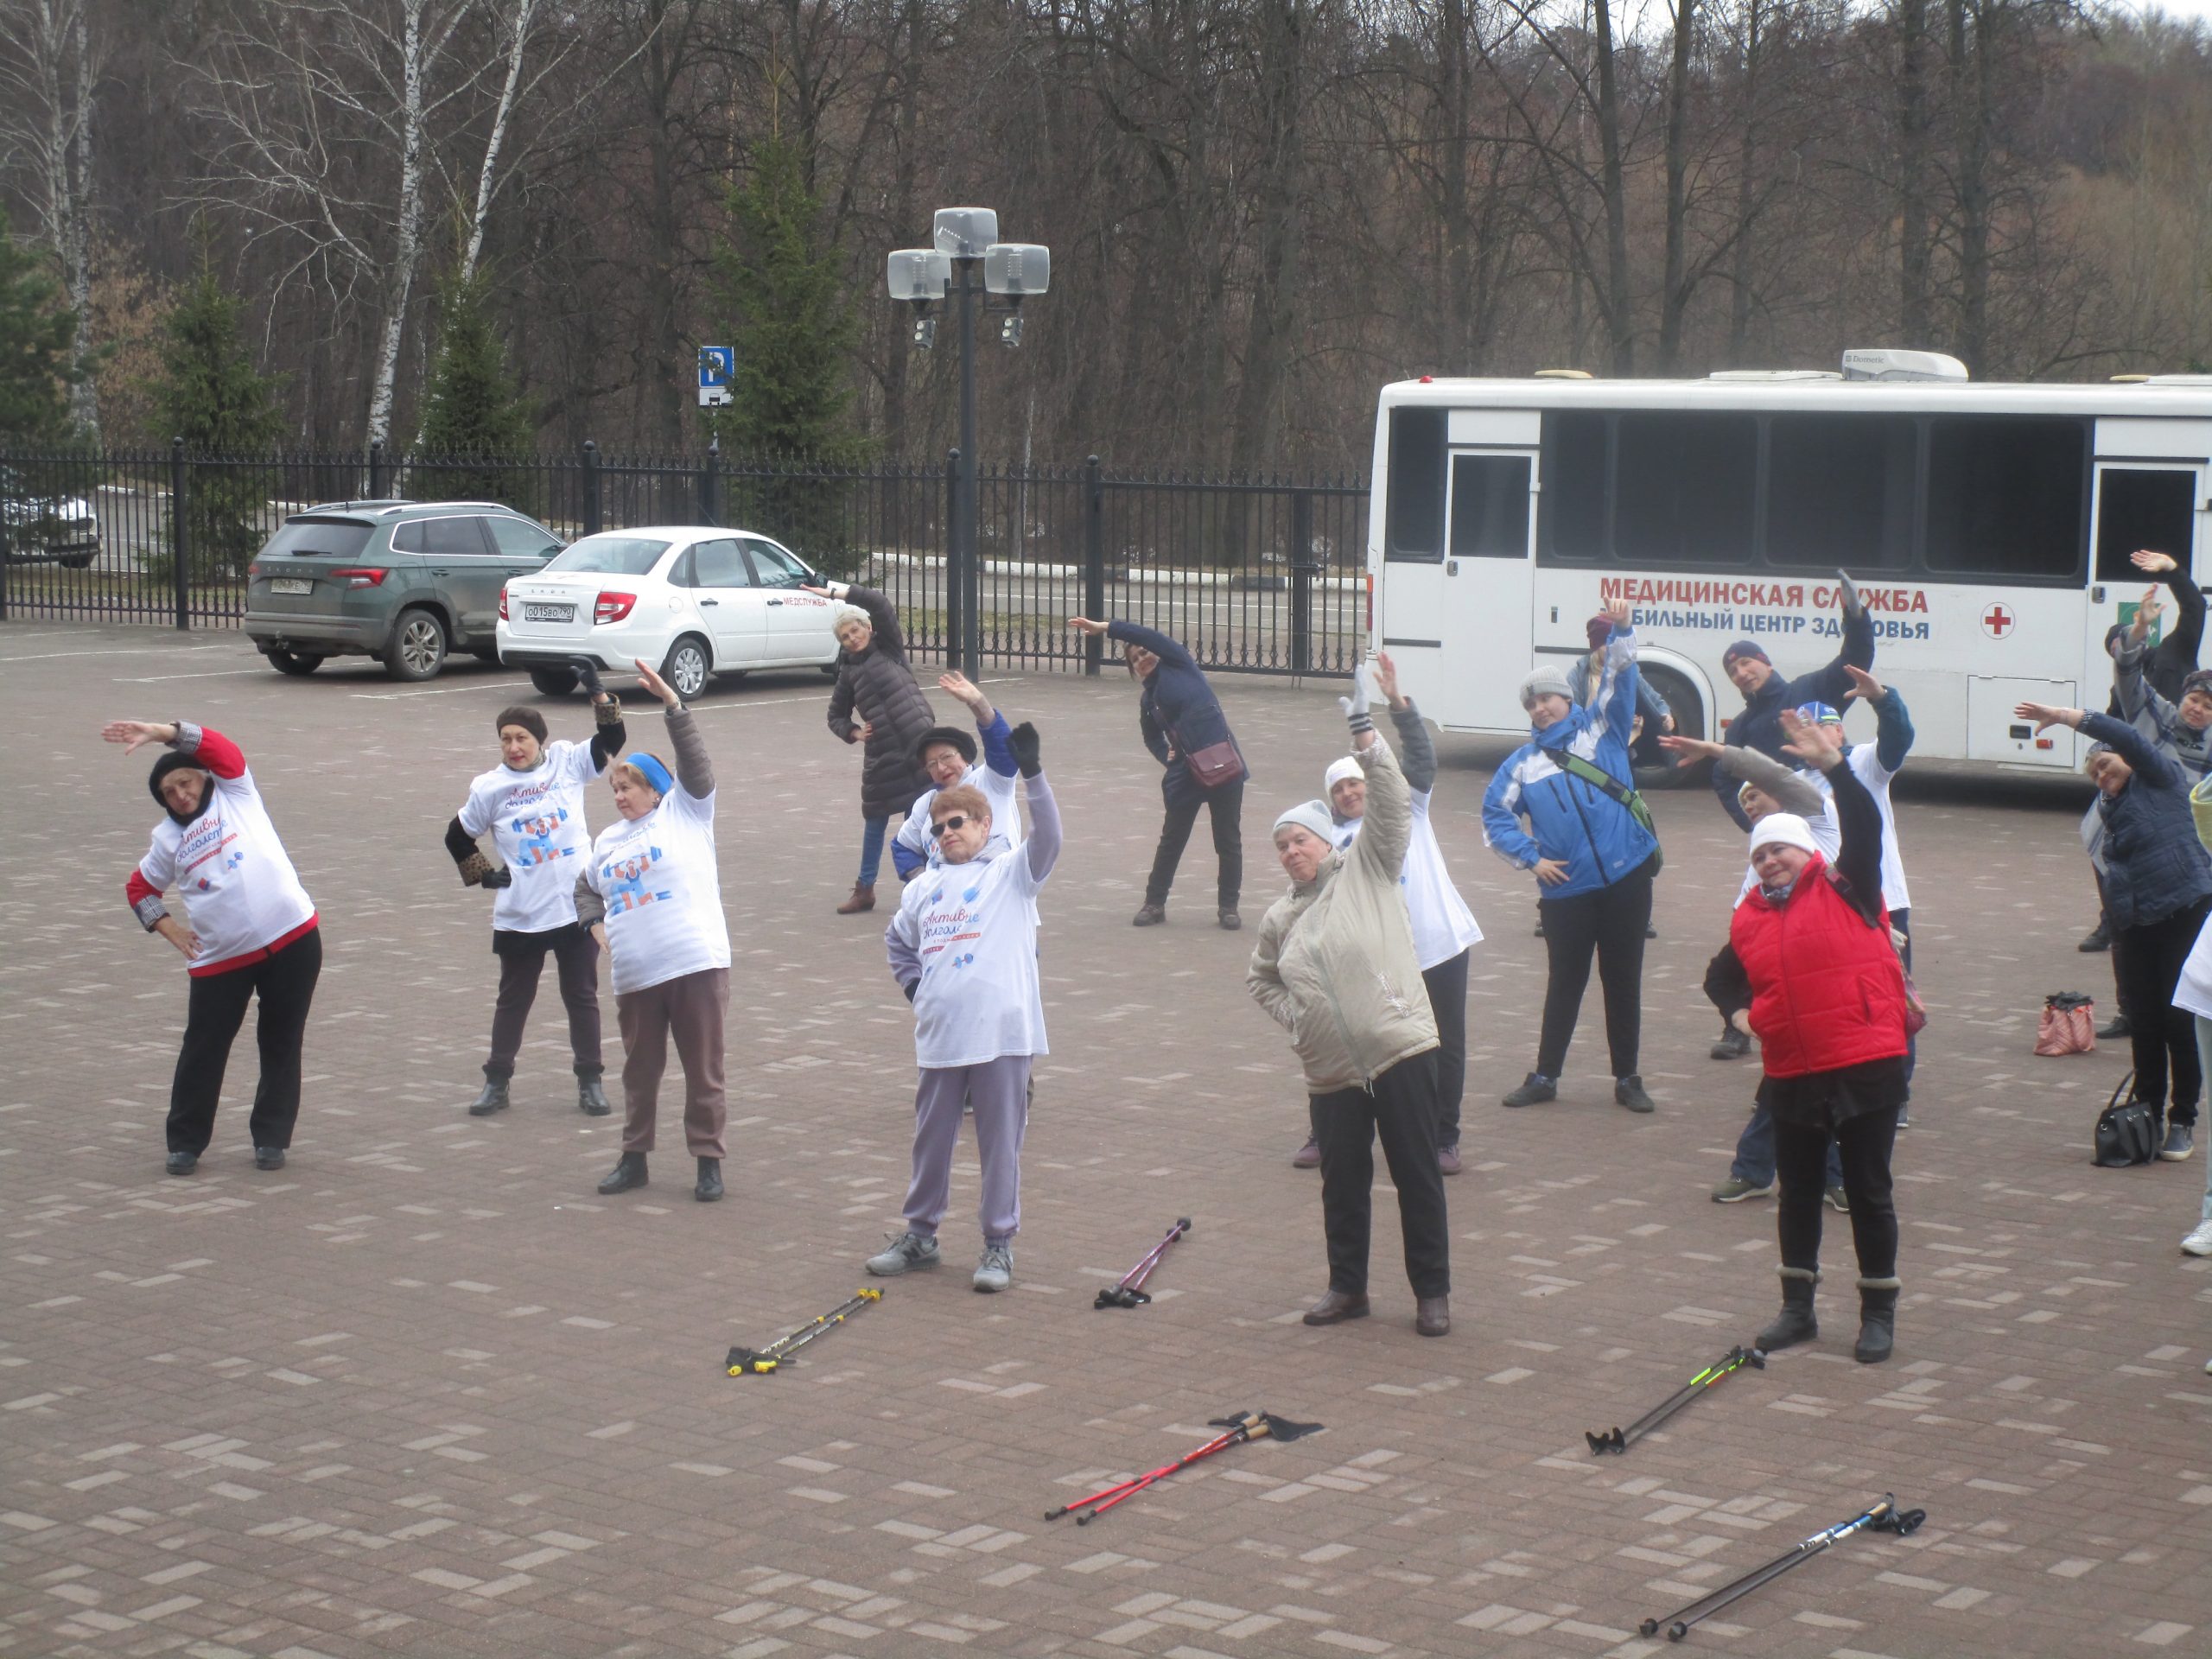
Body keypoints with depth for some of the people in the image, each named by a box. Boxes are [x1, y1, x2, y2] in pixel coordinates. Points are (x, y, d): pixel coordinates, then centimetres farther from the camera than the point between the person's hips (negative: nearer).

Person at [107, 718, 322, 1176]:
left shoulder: (235, 794, 6)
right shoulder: (168, 838, 12)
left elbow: (217, 746, -10)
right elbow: (139, 888, 23)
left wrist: (159, 732, -17)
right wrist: (169, 928, 9)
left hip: (293, 939, -2)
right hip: (221, 958, 2)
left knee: (281, 1045, 5)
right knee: (203, 1048, 2)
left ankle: (272, 1139, 16)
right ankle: (185, 1143, 14)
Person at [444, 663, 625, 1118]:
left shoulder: (567, 763, -1)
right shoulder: (489, 788, -2)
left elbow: (611, 741, -6)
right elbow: (457, 837, 8)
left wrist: (598, 694, -16)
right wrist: (485, 875, 4)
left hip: (578, 909, 0)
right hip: (519, 918, 0)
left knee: (582, 996, 8)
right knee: (513, 998, 11)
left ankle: (590, 1082, 18)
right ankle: (497, 1082, 21)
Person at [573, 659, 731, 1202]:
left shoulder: (684, 812, 4)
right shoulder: (609, 841, 19)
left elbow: (695, 762, -10)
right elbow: (586, 889, 32)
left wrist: (672, 703, -19)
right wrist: (596, 925, 11)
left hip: (696, 964, -5)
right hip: (634, 975, 5)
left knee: (703, 1069, 1)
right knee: (640, 1069, 14)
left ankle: (709, 1161, 9)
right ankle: (634, 1157, 25)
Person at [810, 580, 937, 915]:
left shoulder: (888, 647, 4)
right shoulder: (849, 670, 12)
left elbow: (880, 605, -10)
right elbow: (836, 715, 21)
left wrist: (835, 592, -8)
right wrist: (853, 732, 0)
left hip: (918, 744, -4)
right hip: (881, 755, 4)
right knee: (875, 821, 13)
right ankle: (865, 889, 24)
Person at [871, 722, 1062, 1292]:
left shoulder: (1011, 872, 1)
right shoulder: (923, 888, 15)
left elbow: (1047, 839, -18)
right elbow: (897, 940, 31)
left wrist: (1032, 774, -28)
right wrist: (915, 985, 15)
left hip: (1002, 1033, -5)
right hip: (939, 1036, 5)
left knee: (1000, 1142, 2)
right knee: (931, 1139, 14)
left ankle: (999, 1243, 12)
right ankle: (920, 1234, 27)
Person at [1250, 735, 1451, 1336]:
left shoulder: (1366, 869, 3)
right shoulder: (1280, 918, 14)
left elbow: (1392, 806, -9)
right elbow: (1261, 979, 29)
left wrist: (1370, 749, -21)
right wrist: (1292, 1017, 13)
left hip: (1400, 1049, -4)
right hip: (1330, 1071, 4)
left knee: (1417, 1175, 1)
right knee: (1342, 1181, 10)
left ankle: (1432, 1292, 9)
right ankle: (1347, 1287, 24)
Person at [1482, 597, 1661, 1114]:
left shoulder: (1601, 729, 5)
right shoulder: (1524, 762, 9)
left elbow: (1621, 681, -7)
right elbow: (1495, 813, 12)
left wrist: (1621, 631, -23)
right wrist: (1529, 857, 1)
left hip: (1626, 877, -1)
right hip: (1567, 890, 1)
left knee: (1624, 980, 7)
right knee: (1565, 982, 8)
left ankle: (1627, 1077, 17)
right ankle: (1545, 1076, 19)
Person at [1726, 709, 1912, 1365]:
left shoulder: (1846, 888, -3)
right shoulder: (1749, 919, 9)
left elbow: (1865, 826, -19)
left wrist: (1831, 764, -28)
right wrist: (1746, 1013, 7)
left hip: (1866, 1068, -5)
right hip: (1790, 1076, 5)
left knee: (1869, 1192, 3)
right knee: (1797, 1193, 14)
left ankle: (1878, 1313, 14)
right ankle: (1797, 1308, 26)